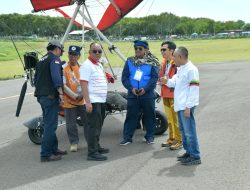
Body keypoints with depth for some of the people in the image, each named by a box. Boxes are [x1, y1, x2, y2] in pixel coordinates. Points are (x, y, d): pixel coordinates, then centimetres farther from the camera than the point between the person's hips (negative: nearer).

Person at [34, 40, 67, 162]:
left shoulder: (41, 60, 20)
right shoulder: (54, 59, -7)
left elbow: (36, 79, 23)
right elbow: (56, 76, -22)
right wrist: (60, 93, -25)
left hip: (41, 96, 10)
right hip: (50, 96, -10)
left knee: (49, 124, 17)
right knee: (50, 125, -7)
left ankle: (53, 149, 27)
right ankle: (46, 154, -6)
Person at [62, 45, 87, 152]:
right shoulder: (64, 68, -5)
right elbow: (63, 85, -10)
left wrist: (82, 94, -11)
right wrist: (74, 96, -16)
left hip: (83, 100, 3)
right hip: (69, 102, -2)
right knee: (71, 124, 6)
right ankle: (74, 142, 21)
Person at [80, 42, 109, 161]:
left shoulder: (99, 65, 17)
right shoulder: (86, 65, -12)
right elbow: (83, 84, -19)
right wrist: (87, 102, -24)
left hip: (101, 101, 10)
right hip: (93, 101, -9)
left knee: (98, 125, 17)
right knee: (93, 126, -10)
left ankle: (96, 147, 29)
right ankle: (92, 153, -8)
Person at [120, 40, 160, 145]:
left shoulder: (152, 62, 0)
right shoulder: (130, 61, 6)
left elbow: (154, 77, -7)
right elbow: (124, 77, 2)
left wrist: (145, 89, -18)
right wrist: (131, 88, -13)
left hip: (147, 94, -1)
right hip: (132, 94, 1)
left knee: (149, 116, 8)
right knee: (131, 116, 4)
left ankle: (150, 136, 22)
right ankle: (127, 137, 10)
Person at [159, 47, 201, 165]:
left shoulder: (191, 69, -14)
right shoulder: (181, 69, 15)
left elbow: (194, 89, -17)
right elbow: (175, 82, 24)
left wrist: (188, 107, -20)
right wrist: (167, 81, 2)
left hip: (186, 106, -10)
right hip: (180, 105, 10)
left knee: (189, 131, -8)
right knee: (183, 130, 18)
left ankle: (195, 157, -2)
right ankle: (188, 152, 29)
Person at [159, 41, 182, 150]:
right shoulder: (164, 63, 13)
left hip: (174, 95, -9)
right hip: (166, 94, 9)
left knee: (176, 119, -2)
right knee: (169, 118, 16)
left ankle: (178, 140, 7)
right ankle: (171, 138, 26)